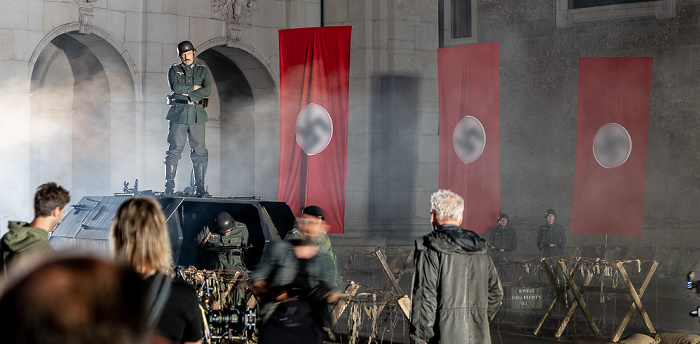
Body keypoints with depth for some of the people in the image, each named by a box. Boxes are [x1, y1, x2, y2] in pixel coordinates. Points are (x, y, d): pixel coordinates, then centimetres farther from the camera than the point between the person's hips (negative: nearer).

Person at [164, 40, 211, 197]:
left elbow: (207, 91, -1)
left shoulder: (203, 71, 14)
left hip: (197, 114, 1)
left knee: (199, 151, -2)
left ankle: (200, 187, 2)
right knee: (174, 150, -4)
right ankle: (169, 186, -1)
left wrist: (187, 94, -7)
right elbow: (175, 87, -7)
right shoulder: (174, 70, 12)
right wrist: (195, 87, -3)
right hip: (178, 114, -1)